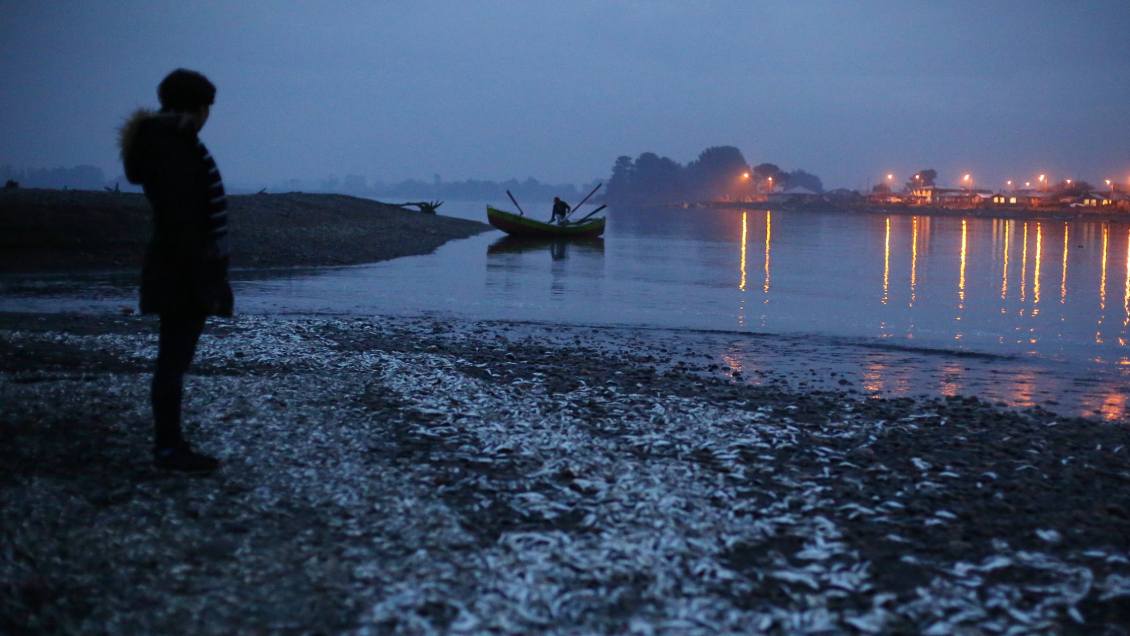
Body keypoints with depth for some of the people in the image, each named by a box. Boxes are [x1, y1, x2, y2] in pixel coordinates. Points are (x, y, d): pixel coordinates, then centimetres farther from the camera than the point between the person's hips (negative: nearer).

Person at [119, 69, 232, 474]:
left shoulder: (174, 144, 15)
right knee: (173, 361, -4)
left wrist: (206, 281, 17)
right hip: (182, 276, -10)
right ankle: (168, 450, 2)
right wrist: (203, 287, -21)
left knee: (175, 360, 11)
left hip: (183, 275, 10)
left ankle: (170, 448, 17)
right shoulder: (171, 150, -16)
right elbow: (181, 226, -21)